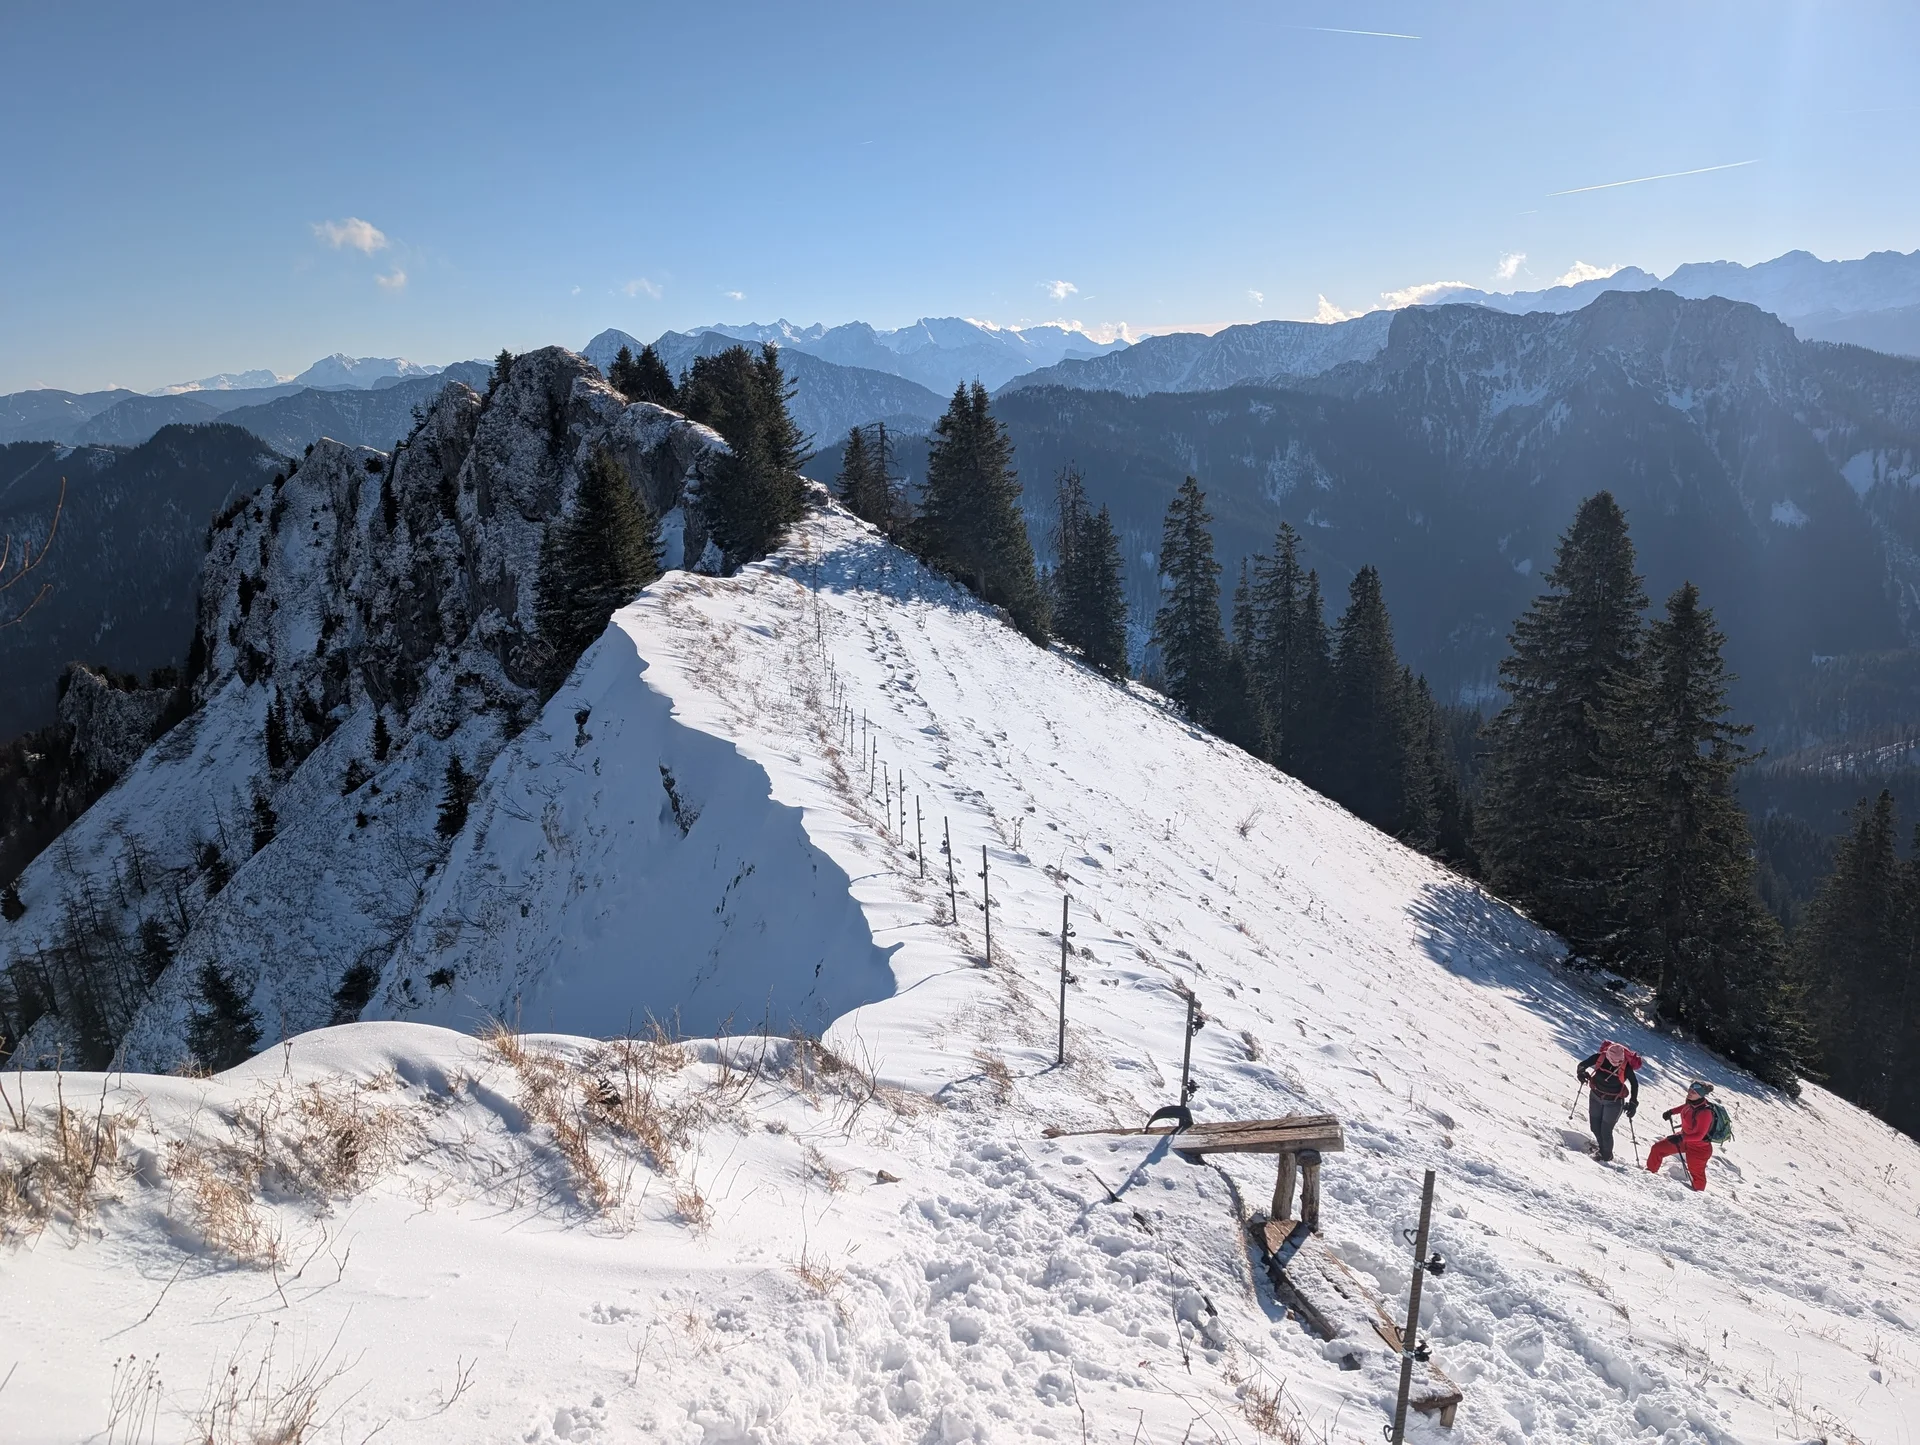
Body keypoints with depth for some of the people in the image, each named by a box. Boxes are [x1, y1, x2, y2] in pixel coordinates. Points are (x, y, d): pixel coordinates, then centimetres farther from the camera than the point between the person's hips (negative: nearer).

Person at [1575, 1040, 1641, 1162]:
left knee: (1606, 1130, -2)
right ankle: (1601, 1146, 41)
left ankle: (1607, 1156, 21)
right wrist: (1581, 1072, -30)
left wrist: (1633, 1103, -11)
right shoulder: (1600, 1057, -22)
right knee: (1594, 1126, 13)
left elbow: (1634, 1084, -9)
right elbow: (1583, 1064, -7)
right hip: (1595, 1096, 3)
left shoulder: (1626, 1066, -25)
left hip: (1614, 1102, -3)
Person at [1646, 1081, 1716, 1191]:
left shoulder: (1705, 1112, -35)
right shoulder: (1691, 1101, -14)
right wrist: (1671, 1112, 10)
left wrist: (1681, 1137, -39)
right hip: (1684, 1138, 8)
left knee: (1697, 1174, 12)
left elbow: (1699, 1135, -31)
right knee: (1657, 1149, 12)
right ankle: (1651, 1171, 34)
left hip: (1699, 1147, -8)